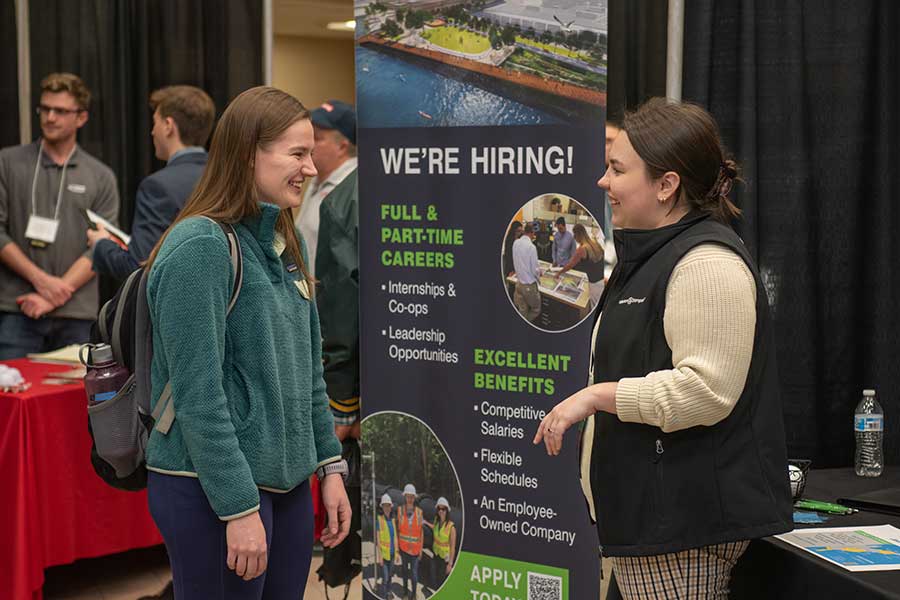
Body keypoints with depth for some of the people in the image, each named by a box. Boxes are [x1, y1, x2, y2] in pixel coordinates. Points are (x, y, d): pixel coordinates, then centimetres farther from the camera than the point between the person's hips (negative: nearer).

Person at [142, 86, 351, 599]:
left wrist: (330, 466, 11)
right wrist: (238, 508, -20)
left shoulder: (286, 243, 10)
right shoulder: (200, 247, -16)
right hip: (211, 488, -8)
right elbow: (198, 393, -19)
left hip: (287, 480, 8)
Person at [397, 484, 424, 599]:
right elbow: (397, 529, -1)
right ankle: (405, 589, 33)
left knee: (414, 572, -1)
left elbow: (421, 532, 0)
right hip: (403, 546, 1)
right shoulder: (400, 511, -8)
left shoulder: (419, 512, -6)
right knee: (404, 569, 16)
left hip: (415, 547, -1)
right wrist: (397, 546, -1)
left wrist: (421, 549, 1)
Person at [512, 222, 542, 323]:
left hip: (518, 282, 7)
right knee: (536, 310, 13)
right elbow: (535, 269, -14)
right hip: (529, 285, -7)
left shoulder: (516, 243, -2)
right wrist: (538, 274, 6)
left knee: (522, 311, 16)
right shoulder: (531, 247, -22)